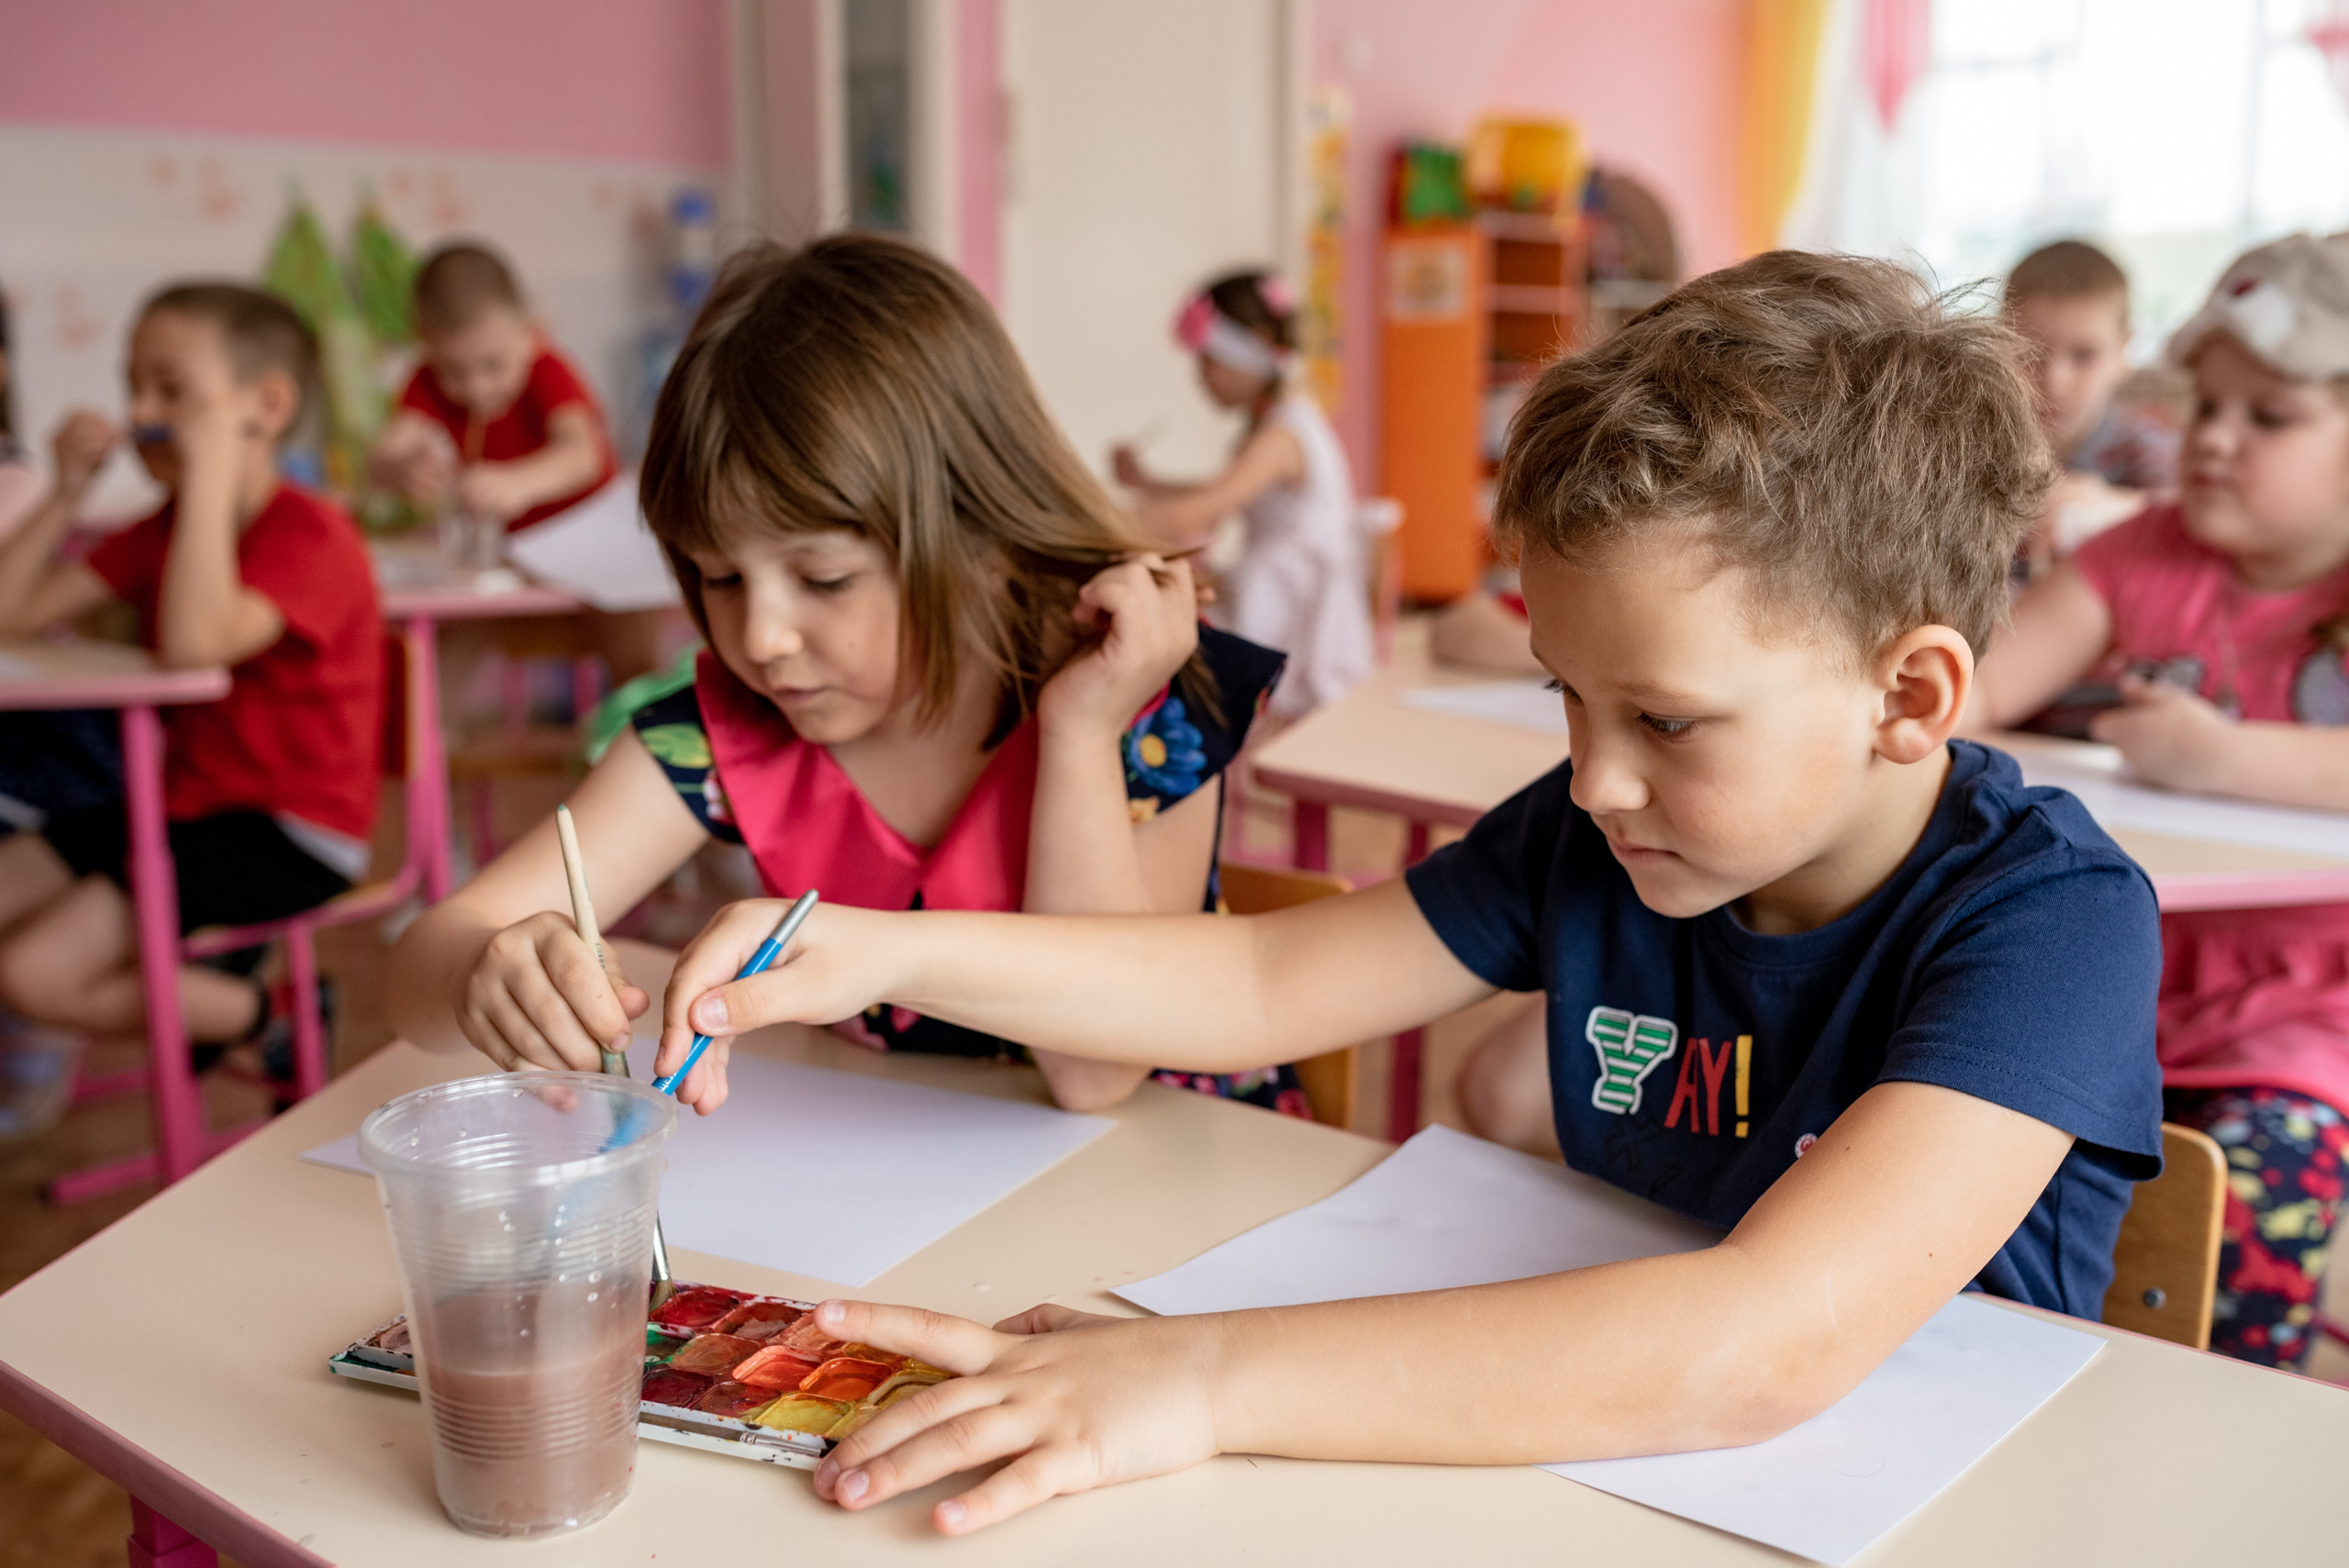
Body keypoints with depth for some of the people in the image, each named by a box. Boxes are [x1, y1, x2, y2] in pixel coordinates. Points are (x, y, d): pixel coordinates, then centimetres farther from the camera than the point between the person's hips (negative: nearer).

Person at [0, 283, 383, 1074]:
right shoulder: (162, 529, 11)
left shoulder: (311, 533, -17)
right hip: (183, 801, 9)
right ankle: (192, 978, 15)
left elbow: (194, 642, -36)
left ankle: (263, 1016, 5)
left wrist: (211, 471, -31)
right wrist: (68, 490, -2)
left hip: (287, 833, -9)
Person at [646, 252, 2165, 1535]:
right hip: (1623, 1462, 5)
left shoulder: (2048, 913, -22)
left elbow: (1766, 1343, -35)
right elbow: (1263, 980, 0)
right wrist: (897, 952, -12)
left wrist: (1209, 1378, -39)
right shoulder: (1592, 832, -4)